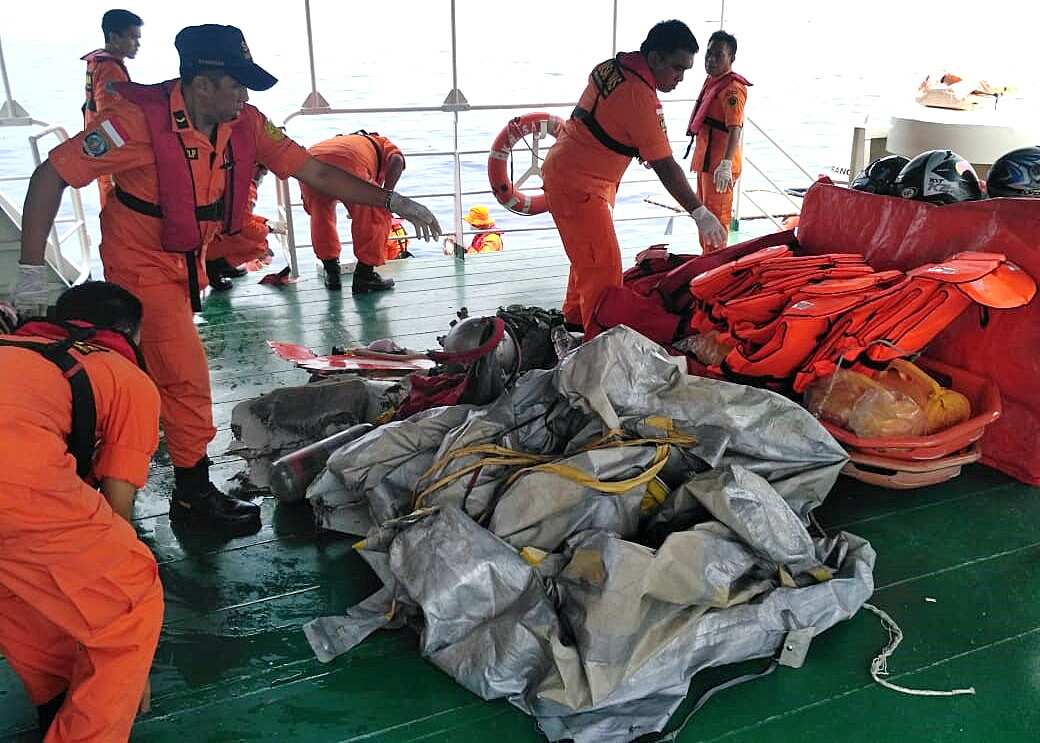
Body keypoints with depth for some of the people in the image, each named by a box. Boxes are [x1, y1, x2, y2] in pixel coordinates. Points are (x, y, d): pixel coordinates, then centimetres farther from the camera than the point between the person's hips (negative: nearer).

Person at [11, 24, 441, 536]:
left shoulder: (244, 124, -12)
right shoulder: (142, 120, -28)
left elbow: (314, 172, -9)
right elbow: (52, 174, -24)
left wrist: (392, 201, -16)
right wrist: (31, 274, -28)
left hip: (188, 259, 7)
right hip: (142, 263, -6)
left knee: (159, 365, 20)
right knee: (185, 374, -8)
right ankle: (194, 496, 8)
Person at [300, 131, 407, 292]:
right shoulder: (383, 143, 35)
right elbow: (397, 160, 5)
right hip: (347, 164, -5)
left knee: (320, 217, 30)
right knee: (377, 216, 14)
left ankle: (332, 273, 32)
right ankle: (364, 276, 17)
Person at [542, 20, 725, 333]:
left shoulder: (610, 66, 4)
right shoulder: (641, 96, -23)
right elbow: (666, 167, -22)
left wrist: (642, 150, 16)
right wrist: (700, 214, -17)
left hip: (562, 168, 10)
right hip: (578, 185, -10)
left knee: (588, 257, 21)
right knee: (604, 267, -8)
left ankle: (574, 320, 35)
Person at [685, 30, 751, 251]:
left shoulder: (732, 88, -17)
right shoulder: (711, 81, 13)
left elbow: (735, 129, -27)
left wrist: (726, 164, -38)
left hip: (719, 163, -10)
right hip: (705, 160, 10)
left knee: (715, 216, -4)